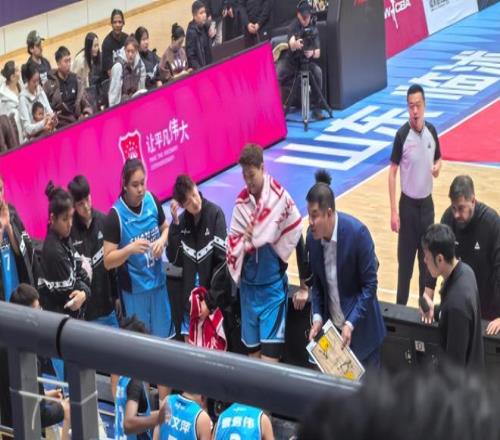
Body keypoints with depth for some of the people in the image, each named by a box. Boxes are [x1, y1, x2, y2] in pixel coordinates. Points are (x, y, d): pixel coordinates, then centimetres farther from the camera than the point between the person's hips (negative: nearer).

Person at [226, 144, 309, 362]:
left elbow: (297, 239, -6)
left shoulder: (280, 198, -13)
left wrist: (304, 287, -1)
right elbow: (232, 243, 5)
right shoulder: (241, 202, 1)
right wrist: (244, 242, -18)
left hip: (273, 287, -5)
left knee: (270, 356, -8)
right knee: (252, 352, 10)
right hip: (248, 287, 5)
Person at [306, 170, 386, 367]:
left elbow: (370, 284, -14)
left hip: (360, 327, -4)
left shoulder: (357, 233, -21)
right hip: (331, 328, 4)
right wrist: (317, 317, -6)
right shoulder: (312, 236, -6)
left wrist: (351, 323, -19)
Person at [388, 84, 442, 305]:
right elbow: (392, 172, -9)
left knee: (427, 257, 11)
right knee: (405, 258, 2)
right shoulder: (402, 135, -14)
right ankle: (400, 306, 12)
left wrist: (437, 167, -13)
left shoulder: (431, 131, -1)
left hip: (427, 202, 4)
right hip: (408, 204, -4)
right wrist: (393, 211, -13)